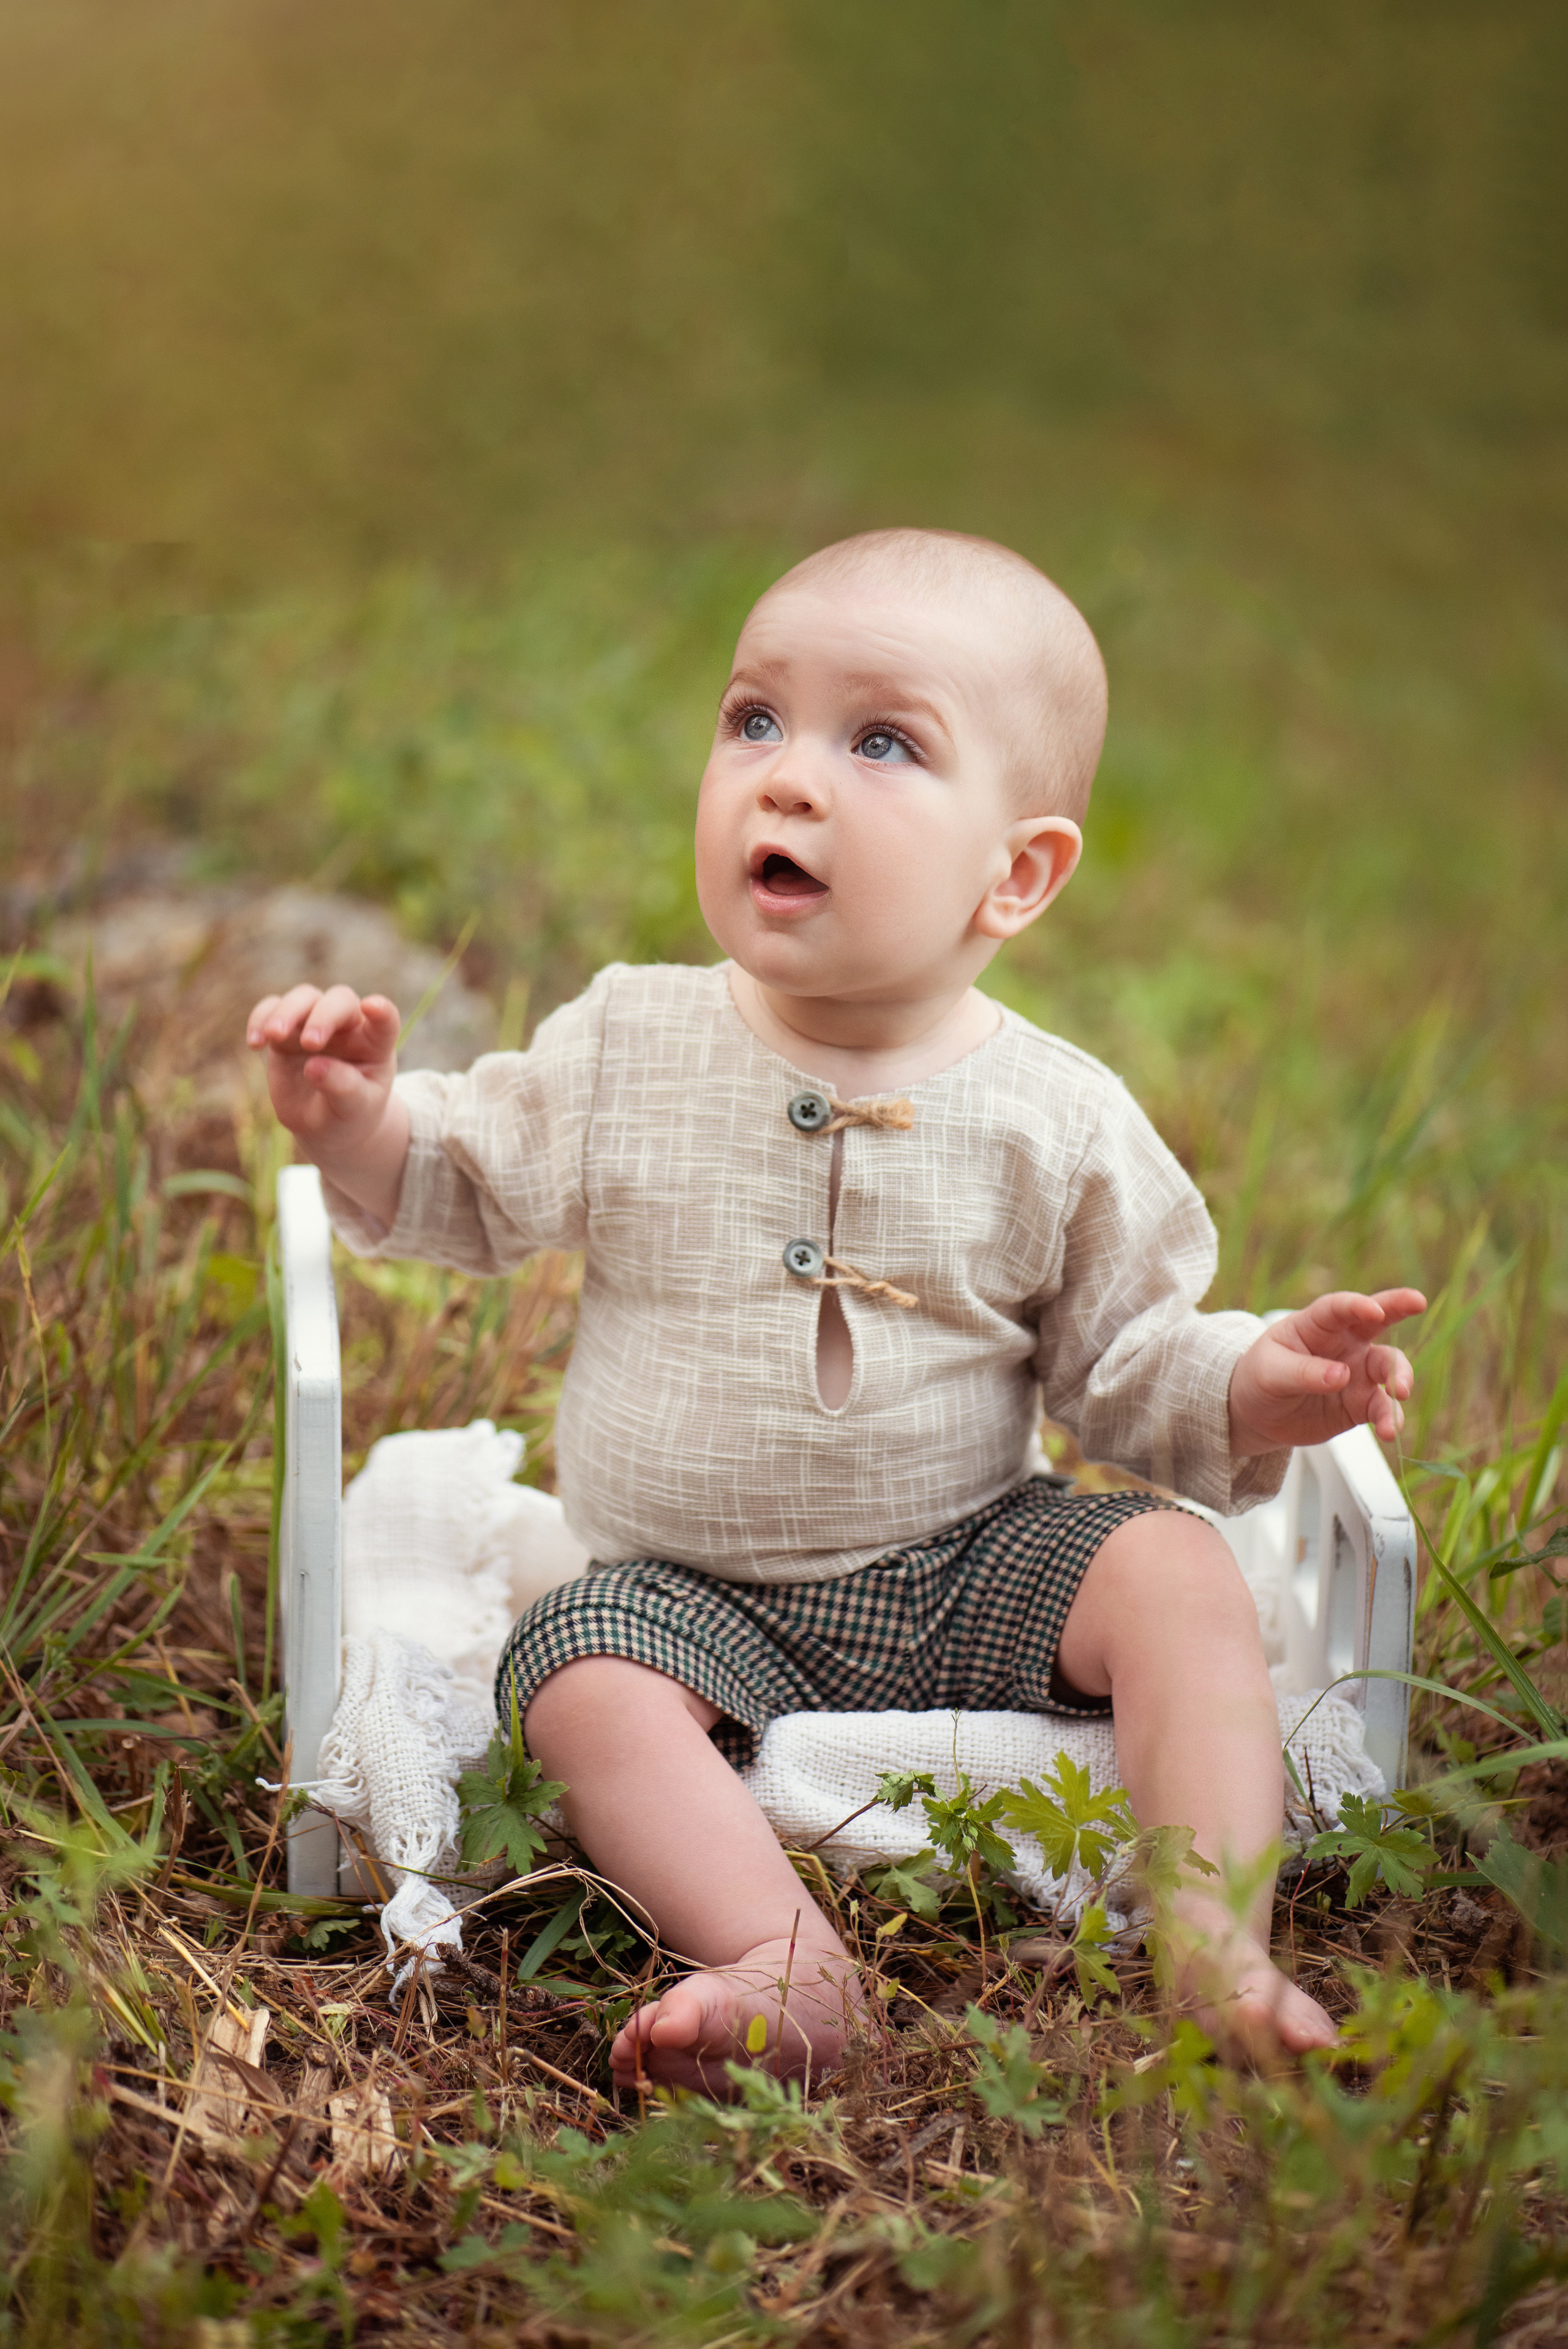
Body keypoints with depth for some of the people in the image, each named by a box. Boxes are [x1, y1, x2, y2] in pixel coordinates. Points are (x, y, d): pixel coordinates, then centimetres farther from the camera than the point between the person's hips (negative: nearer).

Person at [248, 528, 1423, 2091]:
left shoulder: (1057, 1122, -7)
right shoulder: (631, 1052, -5)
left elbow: (1123, 1361, 1)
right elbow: (472, 1187, 5)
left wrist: (1250, 1392, -19)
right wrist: (360, 1126, -15)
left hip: (971, 1564, 0)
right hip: (695, 1592, 0)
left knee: (1176, 1571, -21)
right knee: (583, 1687, -27)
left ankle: (1218, 1942, -22)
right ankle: (786, 1962, -35)